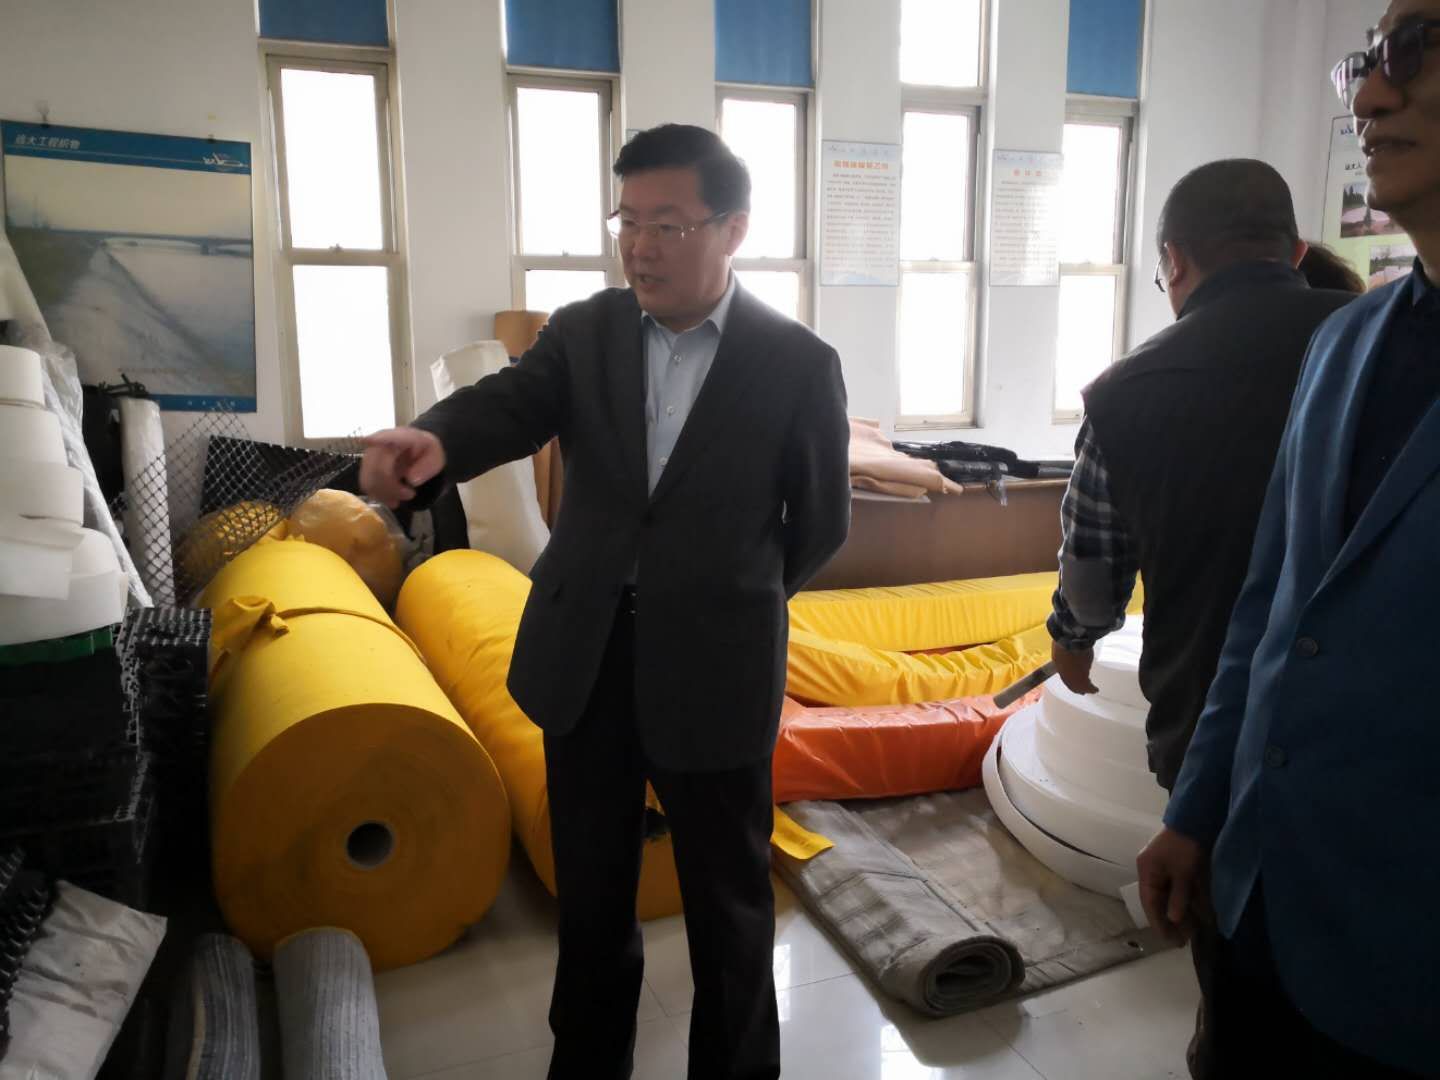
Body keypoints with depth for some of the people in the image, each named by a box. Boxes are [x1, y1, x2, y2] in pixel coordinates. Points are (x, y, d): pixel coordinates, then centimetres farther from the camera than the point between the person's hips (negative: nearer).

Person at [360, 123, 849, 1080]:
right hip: (583, 658, 4)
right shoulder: (584, 331, 1)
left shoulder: (799, 363, -8)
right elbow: (511, 401, -16)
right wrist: (432, 442, -38)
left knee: (727, 904, 14)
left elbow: (822, 522, 1)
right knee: (590, 895, 19)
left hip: (714, 668, -3)